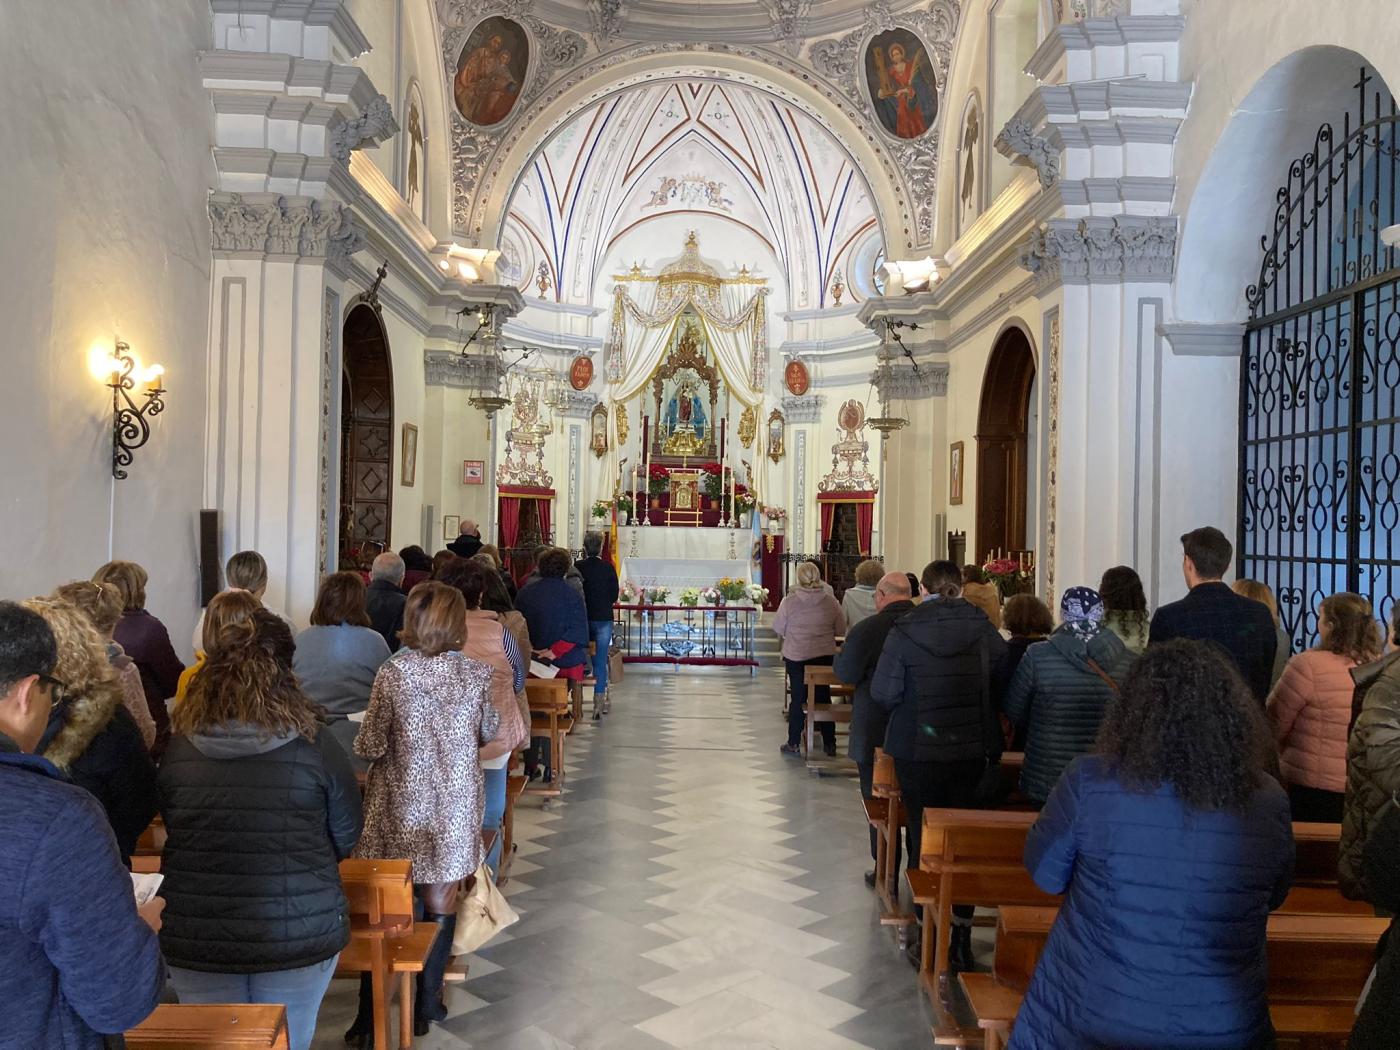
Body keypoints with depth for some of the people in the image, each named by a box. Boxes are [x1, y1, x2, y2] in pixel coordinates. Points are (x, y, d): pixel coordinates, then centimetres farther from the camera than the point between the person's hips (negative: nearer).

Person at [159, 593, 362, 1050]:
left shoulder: (177, 747, -9)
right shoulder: (313, 744, -14)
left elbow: (171, 834, 8)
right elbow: (347, 837, -2)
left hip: (196, 939, 2)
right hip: (300, 935, -1)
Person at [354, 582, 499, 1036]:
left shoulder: (391, 674, -14)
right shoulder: (477, 674, -9)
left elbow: (370, 747, -10)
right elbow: (488, 733, 6)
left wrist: (362, 740, 12)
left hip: (400, 808, -1)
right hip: (454, 807, 1)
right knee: (440, 900, 14)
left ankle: (371, 1009, 20)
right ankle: (426, 1003, 23)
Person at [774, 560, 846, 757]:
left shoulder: (789, 601, -12)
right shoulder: (830, 601, -7)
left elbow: (778, 628, -4)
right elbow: (841, 629, 2)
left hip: (796, 656, -2)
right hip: (825, 656, 2)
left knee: (797, 698, 8)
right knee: (824, 697, 12)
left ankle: (794, 743, 13)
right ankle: (829, 743, 17)